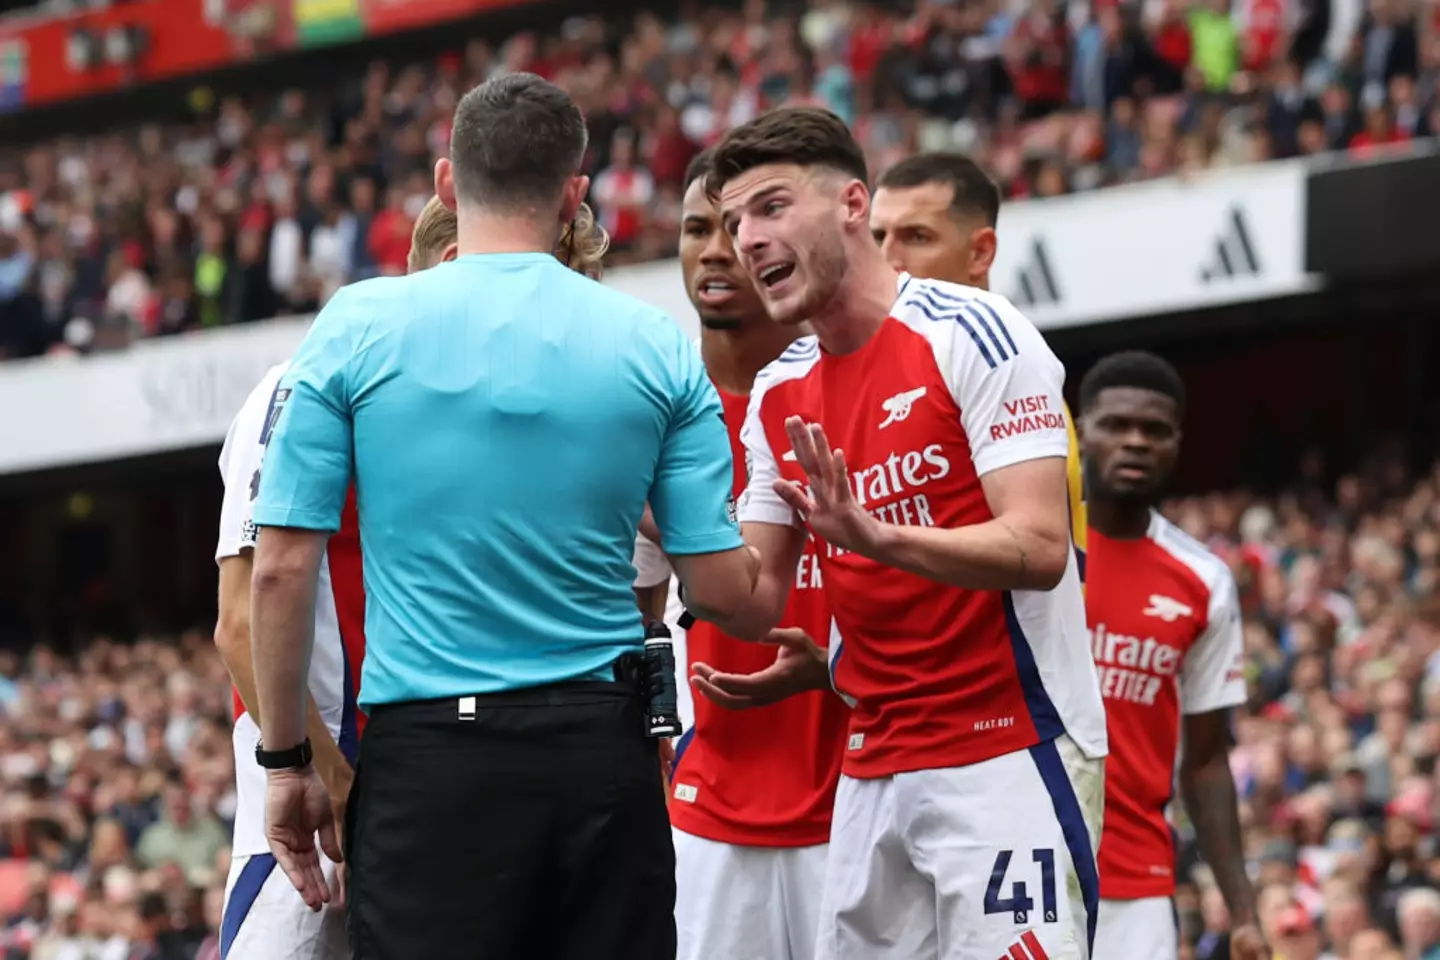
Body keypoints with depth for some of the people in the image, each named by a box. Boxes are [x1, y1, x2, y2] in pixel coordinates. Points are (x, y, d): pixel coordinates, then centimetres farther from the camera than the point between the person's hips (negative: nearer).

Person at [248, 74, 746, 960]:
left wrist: (286, 761, 6)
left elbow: (282, 570, -3)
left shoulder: (358, 327, -2)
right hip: (603, 746, 2)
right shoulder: (658, 347, 2)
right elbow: (723, 590, 1)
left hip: (426, 751, -2)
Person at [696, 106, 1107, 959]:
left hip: (1008, 759, -7)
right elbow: (757, 605, 13)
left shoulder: (970, 334, -10)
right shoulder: (778, 396, 12)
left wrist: (870, 535, -32)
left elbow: (1039, 548, -19)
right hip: (875, 772, 7)